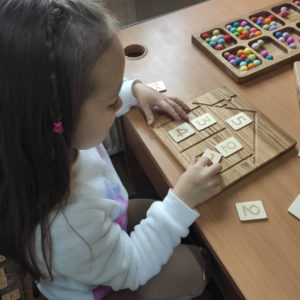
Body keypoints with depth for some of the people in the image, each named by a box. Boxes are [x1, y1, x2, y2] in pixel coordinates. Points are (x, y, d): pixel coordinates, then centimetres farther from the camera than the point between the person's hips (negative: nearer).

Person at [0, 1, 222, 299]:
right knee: (190, 265, -3)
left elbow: (85, 108, 0)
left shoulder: (55, 140, -27)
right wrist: (181, 200, -29)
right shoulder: (64, 223, -48)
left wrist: (135, 89, -10)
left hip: (105, 224, 6)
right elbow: (131, 268, -26)